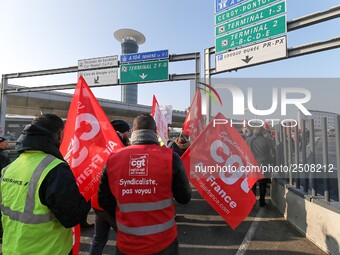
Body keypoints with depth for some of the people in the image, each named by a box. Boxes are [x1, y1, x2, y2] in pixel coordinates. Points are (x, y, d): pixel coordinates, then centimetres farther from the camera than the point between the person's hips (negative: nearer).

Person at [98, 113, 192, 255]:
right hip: (163, 242, 0)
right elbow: (184, 198, -8)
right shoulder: (170, 157, -17)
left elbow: (103, 200, 0)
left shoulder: (113, 158, -12)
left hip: (127, 243, 1)